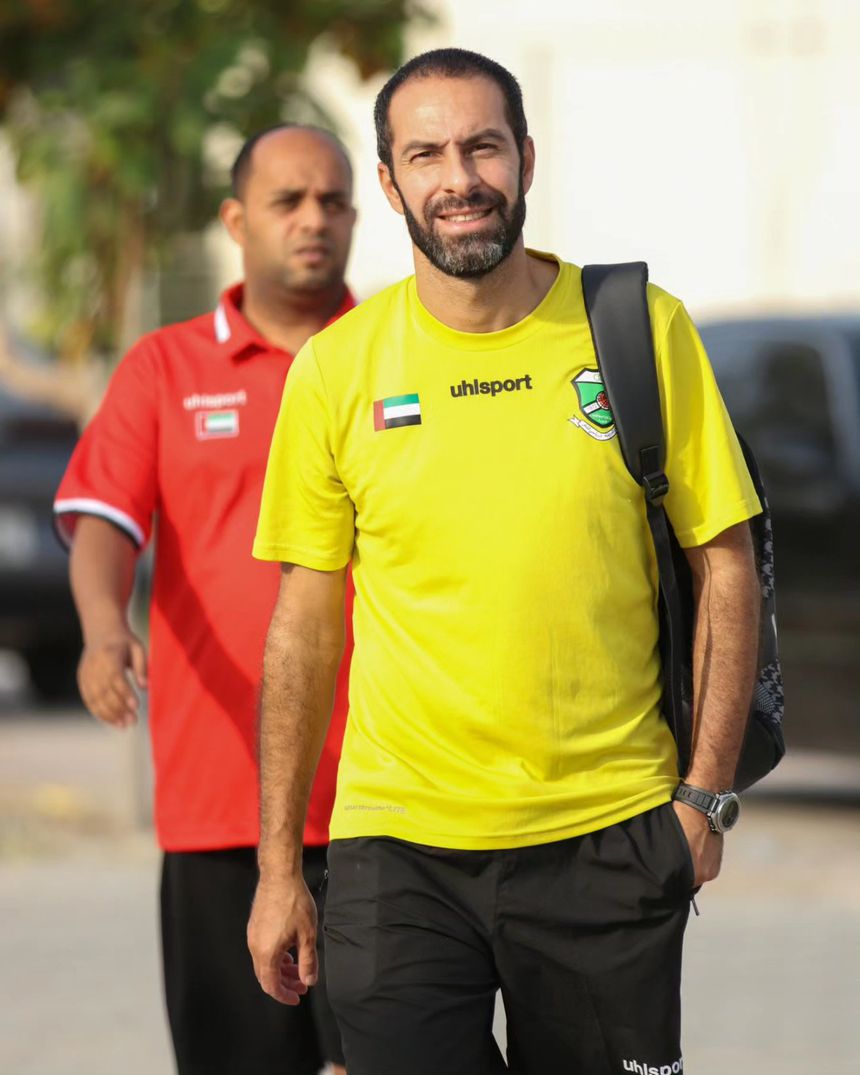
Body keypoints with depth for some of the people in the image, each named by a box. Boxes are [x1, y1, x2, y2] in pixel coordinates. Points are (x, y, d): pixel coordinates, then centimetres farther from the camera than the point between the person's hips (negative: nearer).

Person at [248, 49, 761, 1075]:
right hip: (397, 843, 0)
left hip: (610, 837, 0)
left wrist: (707, 795, -3)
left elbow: (725, 568, 4)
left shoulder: (643, 329, -1)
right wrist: (278, 866, 5)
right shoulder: (335, 371, 0)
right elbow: (305, 626, 6)